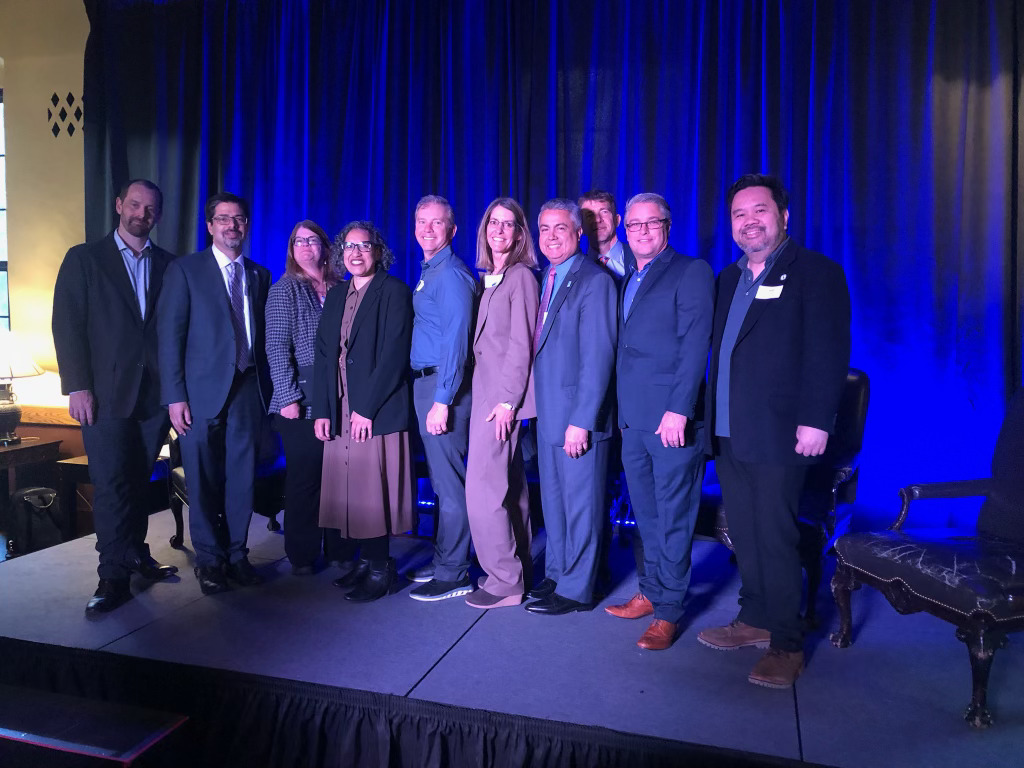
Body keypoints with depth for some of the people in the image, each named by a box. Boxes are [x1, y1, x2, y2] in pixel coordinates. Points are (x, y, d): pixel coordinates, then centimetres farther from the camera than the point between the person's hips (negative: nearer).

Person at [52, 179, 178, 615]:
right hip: (107, 393, -2)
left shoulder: (168, 265, 12)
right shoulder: (84, 259, 5)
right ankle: (114, 575, 3)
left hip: (155, 392, 3)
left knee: (138, 480, 10)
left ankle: (135, 555, 22)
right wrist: (77, 387, -9)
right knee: (111, 484, -3)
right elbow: (67, 325, -1)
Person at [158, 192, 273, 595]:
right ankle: (209, 560, 19)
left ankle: (236, 555, 19)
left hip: (247, 390, 3)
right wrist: (174, 396, -10)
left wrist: (265, 389, 5)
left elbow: (263, 337, 12)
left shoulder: (259, 276, 13)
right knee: (204, 481, 5)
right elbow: (169, 335, -4)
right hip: (202, 391, -3)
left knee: (242, 478, 6)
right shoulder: (185, 270, 1)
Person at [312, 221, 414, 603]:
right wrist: (322, 409, 2)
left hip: (378, 411, -6)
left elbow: (394, 353, -12)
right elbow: (323, 354, 12)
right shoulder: (336, 294, 16)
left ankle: (380, 570, 10)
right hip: (340, 412, 6)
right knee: (351, 489, 9)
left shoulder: (394, 291, -4)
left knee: (374, 490, -3)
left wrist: (367, 408, -15)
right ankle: (366, 561, 21)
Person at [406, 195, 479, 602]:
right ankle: (443, 559, 29)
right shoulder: (429, 272, 18)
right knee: (440, 478, 17)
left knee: (449, 482, -3)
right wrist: (432, 395, 12)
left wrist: (442, 401, -23)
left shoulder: (451, 274, -12)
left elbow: (455, 340, -20)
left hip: (442, 385, -10)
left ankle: (453, 574, 6)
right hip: (425, 382, 10)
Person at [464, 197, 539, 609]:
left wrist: (506, 400, -17)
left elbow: (521, 344, -13)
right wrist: (500, 398, 9)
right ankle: (518, 569, 24)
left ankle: (504, 581, 3)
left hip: (503, 393, -8)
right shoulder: (490, 279, 16)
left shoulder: (521, 276, -8)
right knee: (509, 485, 13)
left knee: (483, 486, -8)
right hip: (488, 390, 9)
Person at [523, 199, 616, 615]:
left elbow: (598, 358, -18)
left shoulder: (595, 281, -12)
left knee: (579, 503, 4)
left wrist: (581, 421, -20)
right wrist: (539, 406, 5)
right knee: (553, 500, 18)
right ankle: (557, 574, 33)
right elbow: (543, 346, 12)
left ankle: (576, 589, 18)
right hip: (548, 411, 8)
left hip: (578, 415, -8)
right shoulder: (547, 278, 13)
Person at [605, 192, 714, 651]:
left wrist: (679, 410, -20)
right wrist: (621, 412, 9)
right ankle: (651, 593, 28)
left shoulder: (691, 272, -4)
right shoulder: (627, 281, 18)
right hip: (632, 420, 7)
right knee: (646, 516, 15)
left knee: (673, 518, 2)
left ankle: (668, 611, 12)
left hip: (672, 418, -7)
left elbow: (695, 344, -13)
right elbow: (624, 350, 16)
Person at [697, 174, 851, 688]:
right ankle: (755, 620, 27)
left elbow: (828, 352, -11)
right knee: (744, 535, 12)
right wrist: (712, 421, 9)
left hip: (777, 435, -6)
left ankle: (786, 645, 11)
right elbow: (719, 349, 15)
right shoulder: (729, 279, 18)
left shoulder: (815, 272, -3)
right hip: (729, 434, 6)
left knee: (775, 539, -2)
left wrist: (815, 421, -18)